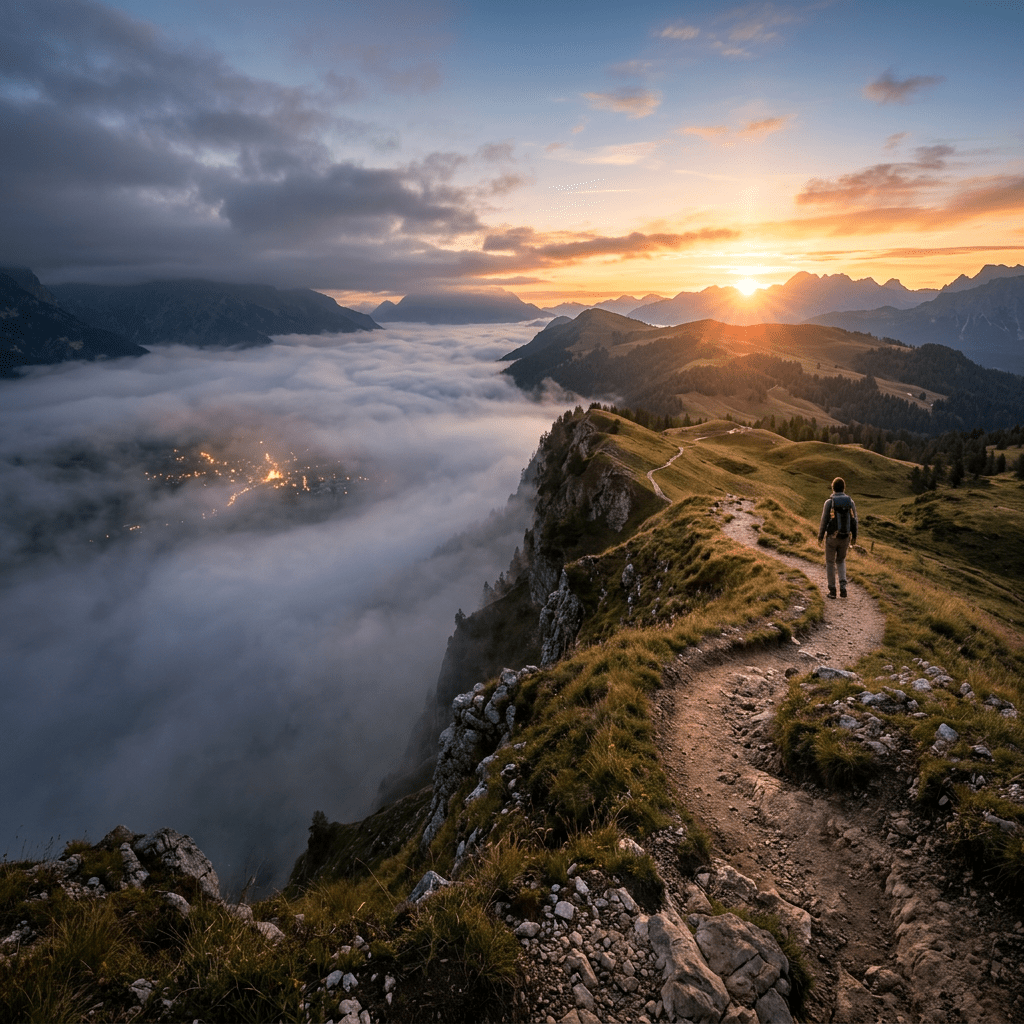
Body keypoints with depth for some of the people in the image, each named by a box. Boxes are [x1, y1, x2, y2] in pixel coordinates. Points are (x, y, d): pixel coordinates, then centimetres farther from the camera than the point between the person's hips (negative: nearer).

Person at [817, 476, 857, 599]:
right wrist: (854, 537, 13)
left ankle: (832, 590, 12)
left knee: (830, 562, 11)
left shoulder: (829, 502, -12)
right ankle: (843, 587, 6)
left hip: (831, 537, -3)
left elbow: (824, 521, -11)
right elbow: (854, 521, 1)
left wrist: (820, 536, 1)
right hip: (845, 538, 3)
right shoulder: (850, 501, -1)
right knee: (841, 562, 21)